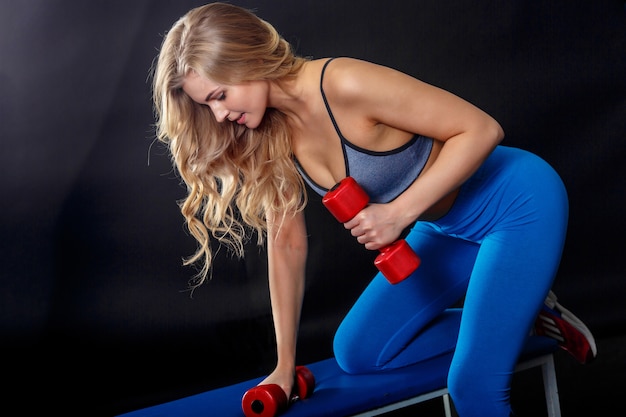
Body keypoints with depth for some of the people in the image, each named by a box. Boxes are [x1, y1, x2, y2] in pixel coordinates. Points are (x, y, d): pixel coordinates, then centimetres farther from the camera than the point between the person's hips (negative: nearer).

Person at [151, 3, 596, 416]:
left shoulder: (344, 85, -29)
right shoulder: (270, 137, -7)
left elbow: (481, 129, -25)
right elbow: (287, 244, 1)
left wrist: (399, 213, -29)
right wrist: (285, 365, 5)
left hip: (518, 203, -7)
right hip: (448, 228, 8)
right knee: (355, 353, 10)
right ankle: (516, 317, 16)